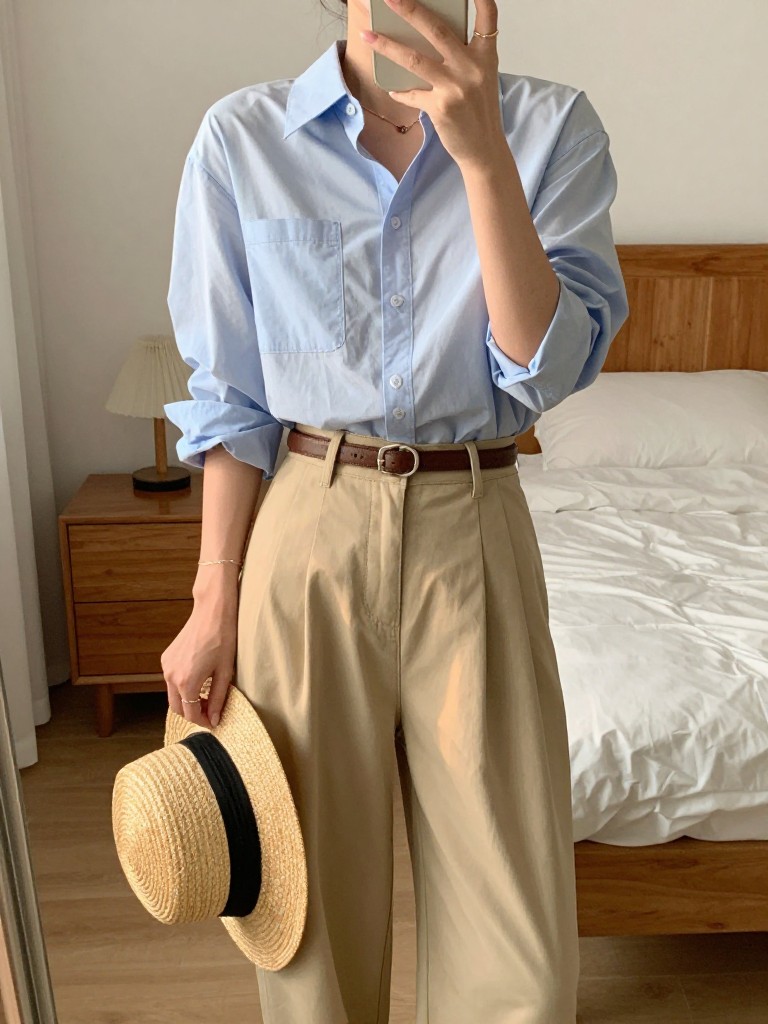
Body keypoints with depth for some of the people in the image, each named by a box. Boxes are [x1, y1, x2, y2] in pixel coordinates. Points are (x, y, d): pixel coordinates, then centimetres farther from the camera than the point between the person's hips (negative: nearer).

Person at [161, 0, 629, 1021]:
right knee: (316, 885, 15)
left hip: (476, 534, 1)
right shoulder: (243, 136, 0)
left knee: (515, 914, 8)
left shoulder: (551, 125, 1)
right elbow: (230, 395, 2)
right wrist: (214, 602, 1)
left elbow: (551, 366, -10)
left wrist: (482, 151, -19)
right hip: (309, 529, 0)